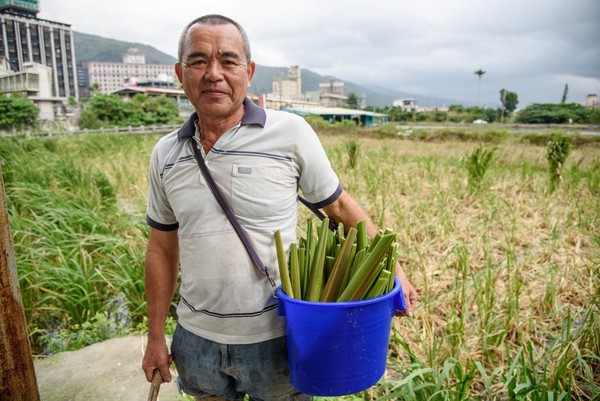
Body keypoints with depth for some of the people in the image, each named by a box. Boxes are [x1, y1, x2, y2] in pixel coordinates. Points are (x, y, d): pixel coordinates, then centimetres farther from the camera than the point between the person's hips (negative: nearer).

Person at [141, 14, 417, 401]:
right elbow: (162, 249, 6)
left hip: (276, 337, -3)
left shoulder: (290, 132, -12)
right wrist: (156, 337, 9)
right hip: (196, 339, 4)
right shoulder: (165, 154, -1)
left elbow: (339, 205, -2)